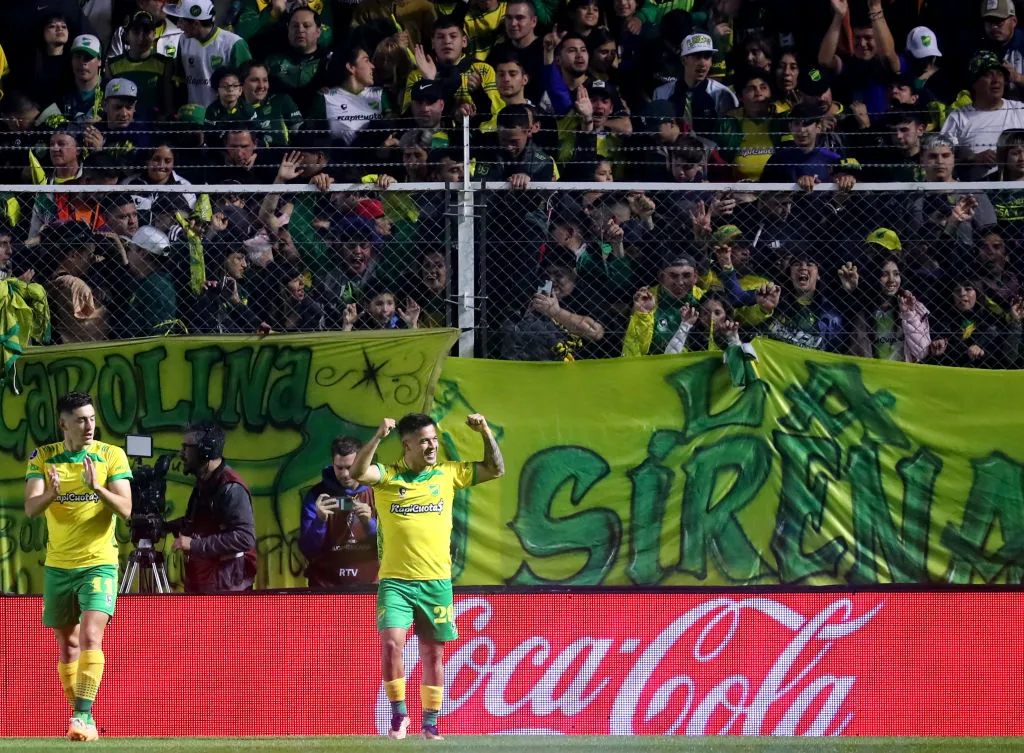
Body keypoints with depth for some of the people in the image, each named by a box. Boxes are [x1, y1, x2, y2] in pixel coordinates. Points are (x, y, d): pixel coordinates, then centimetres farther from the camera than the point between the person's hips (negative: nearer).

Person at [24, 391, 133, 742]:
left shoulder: (111, 456, -3)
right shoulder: (43, 458, 2)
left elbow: (125, 508, -10)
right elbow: (30, 508, -8)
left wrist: (96, 487, -28)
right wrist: (51, 492, -30)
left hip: (99, 562, -3)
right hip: (57, 566, 3)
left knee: (90, 637, -19)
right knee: (67, 645, 10)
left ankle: (84, 716, -24)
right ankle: (79, 717, 23)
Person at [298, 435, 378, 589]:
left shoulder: (375, 493, 2)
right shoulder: (317, 495, 0)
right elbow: (307, 550, -4)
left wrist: (369, 523, -18)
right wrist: (319, 520, -20)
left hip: (368, 584, 1)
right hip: (327, 587, 0)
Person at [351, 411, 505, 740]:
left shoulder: (448, 474, 7)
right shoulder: (387, 476, -1)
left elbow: (495, 470, 12)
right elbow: (358, 472, -21)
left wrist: (486, 433, -2)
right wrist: (379, 436, -29)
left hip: (436, 582, 2)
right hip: (395, 581, -2)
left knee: (433, 653, 7)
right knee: (391, 642, -17)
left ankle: (430, 723, 17)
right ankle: (399, 713, -1)